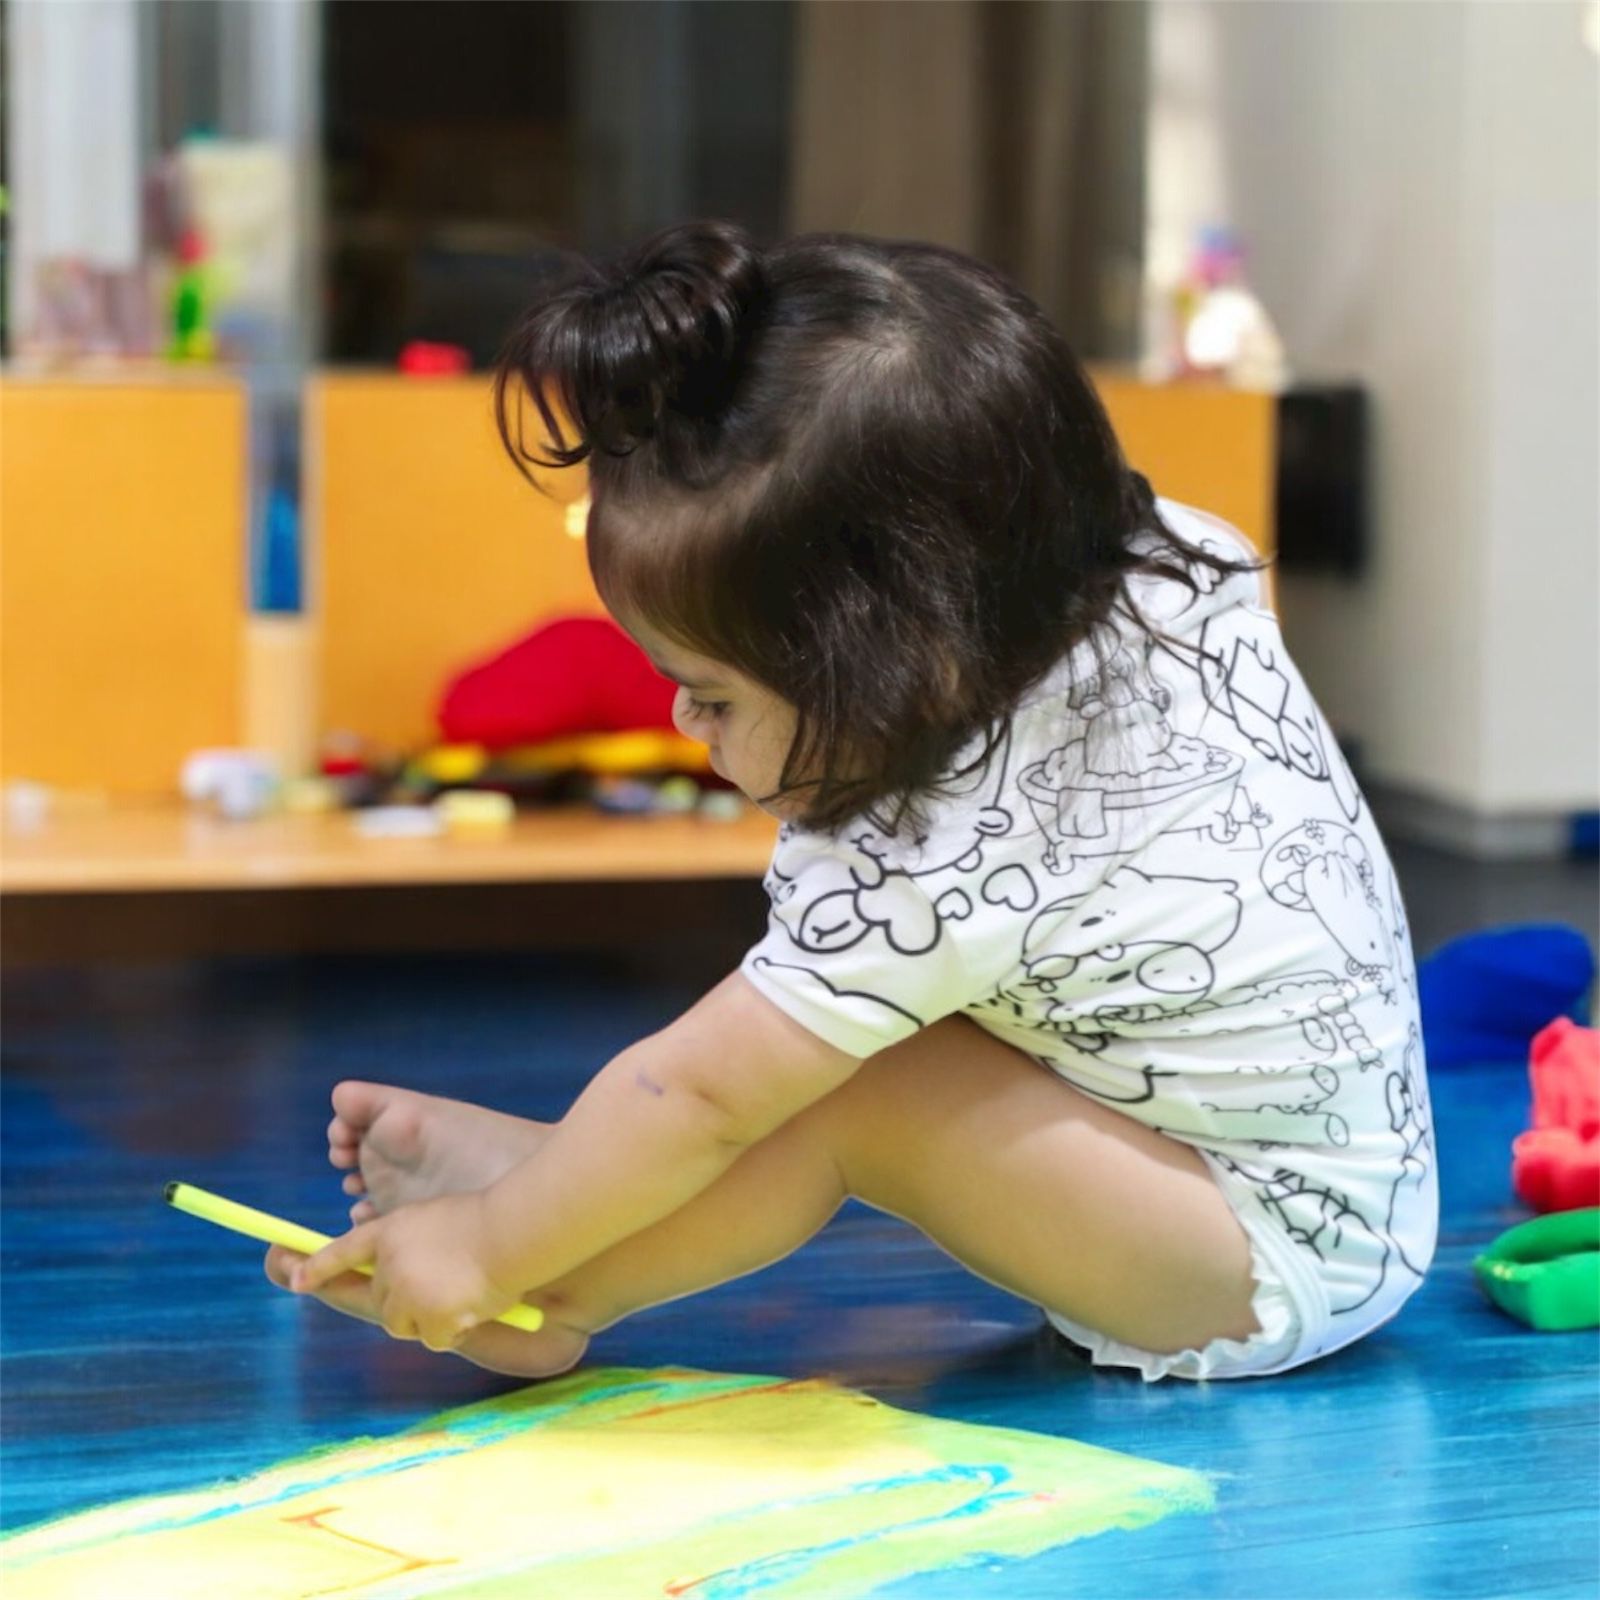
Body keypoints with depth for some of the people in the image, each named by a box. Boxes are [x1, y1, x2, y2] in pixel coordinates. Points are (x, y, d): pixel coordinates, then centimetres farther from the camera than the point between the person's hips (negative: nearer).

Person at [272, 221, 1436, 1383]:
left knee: (852, 1093, -19)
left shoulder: (936, 871, -30)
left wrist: (489, 1250, -8)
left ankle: (554, 1299, -3)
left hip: (1273, 1266, -10)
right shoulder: (1181, 571, -10)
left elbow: (695, 1095, -20)